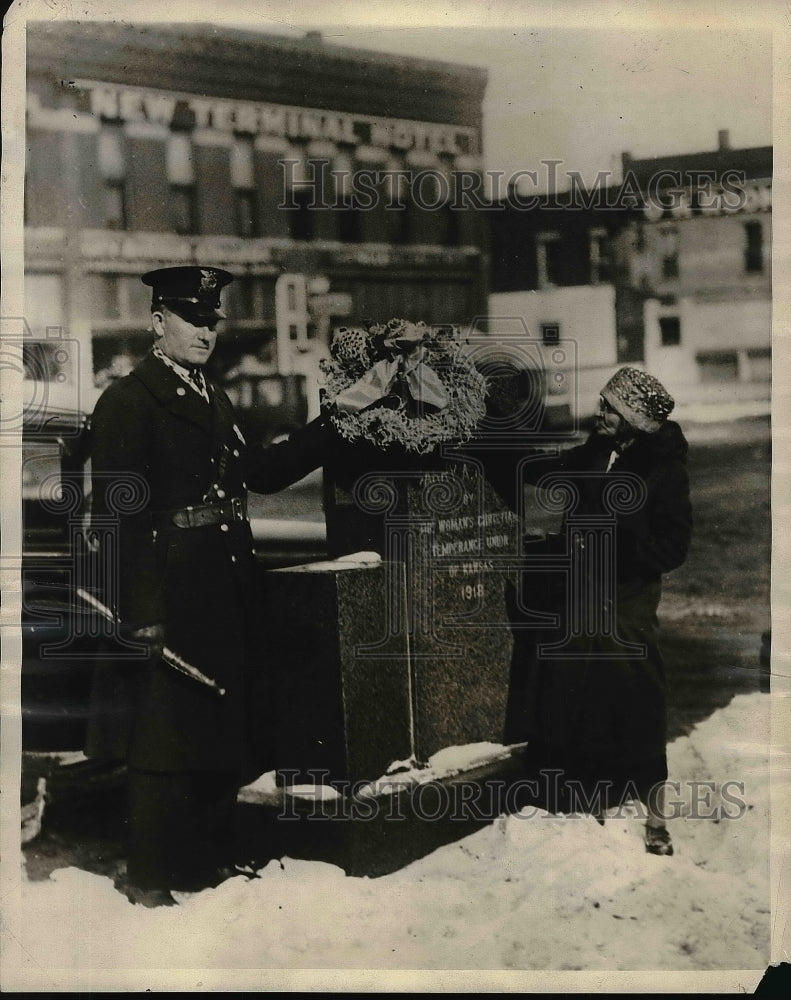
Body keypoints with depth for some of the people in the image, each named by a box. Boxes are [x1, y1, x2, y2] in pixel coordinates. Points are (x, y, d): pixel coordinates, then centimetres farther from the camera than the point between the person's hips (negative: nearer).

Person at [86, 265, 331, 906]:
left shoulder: (212, 397, 17)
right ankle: (150, 881, 11)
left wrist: (328, 430, 11)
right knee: (164, 739, -1)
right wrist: (138, 614, -21)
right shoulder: (127, 402, -10)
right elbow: (118, 513, -16)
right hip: (169, 599, -9)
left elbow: (260, 472, 18)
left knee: (225, 734, 16)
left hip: (228, 595, 9)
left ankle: (212, 863, 30)